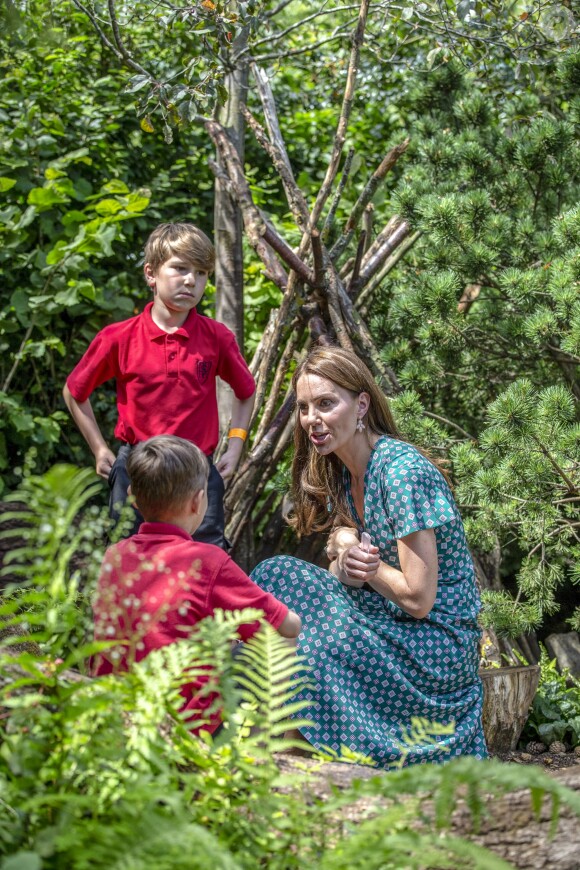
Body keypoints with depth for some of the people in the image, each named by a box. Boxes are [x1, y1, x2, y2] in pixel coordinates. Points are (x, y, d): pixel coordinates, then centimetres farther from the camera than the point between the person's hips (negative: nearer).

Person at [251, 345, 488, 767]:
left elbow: (418, 599, -22)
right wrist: (345, 560, -12)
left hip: (435, 648, -8)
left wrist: (362, 562, -8)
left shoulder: (401, 471, -20)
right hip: (389, 629, 8)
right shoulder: (340, 471, 6)